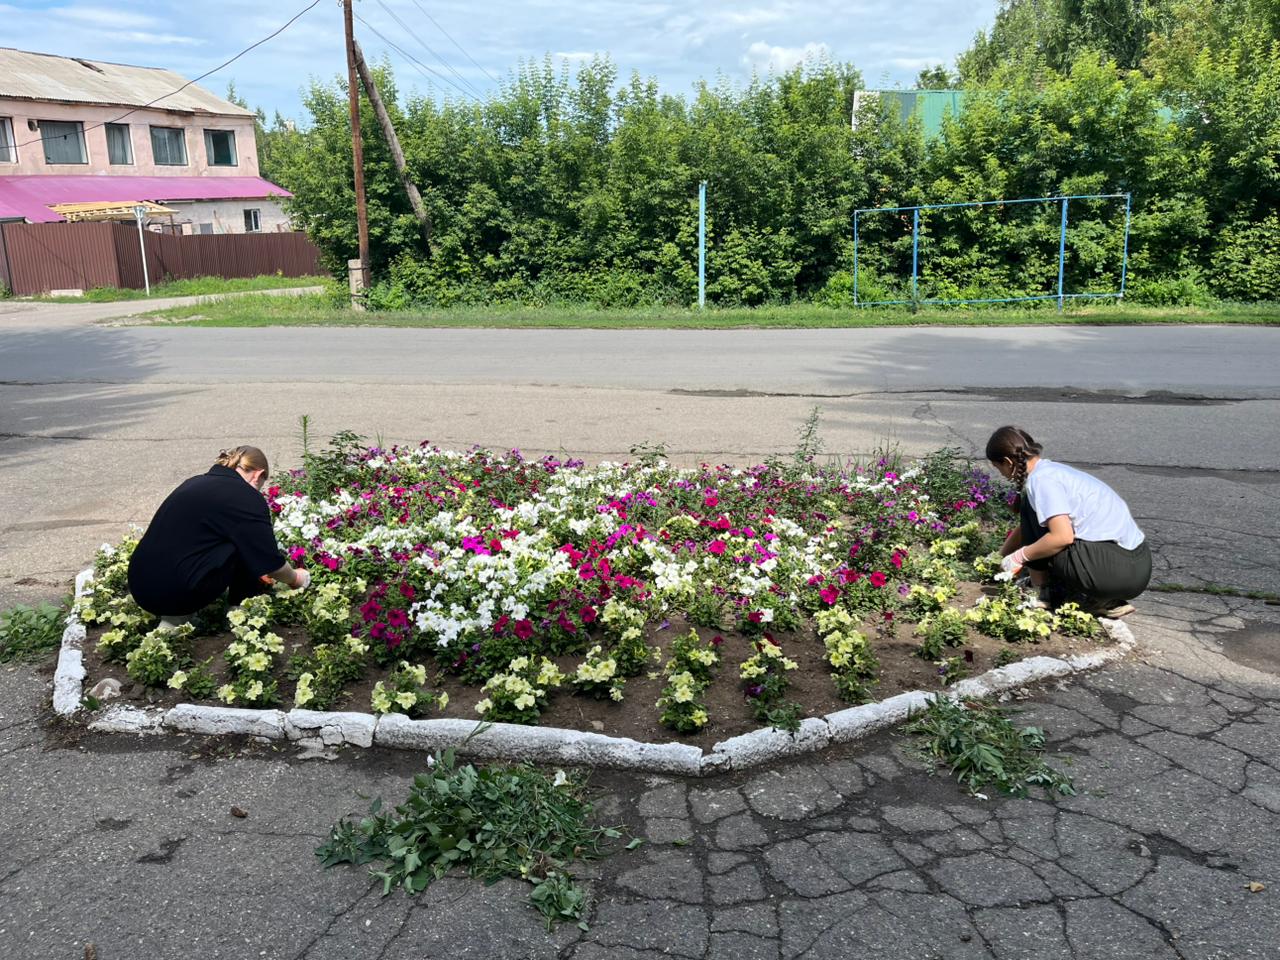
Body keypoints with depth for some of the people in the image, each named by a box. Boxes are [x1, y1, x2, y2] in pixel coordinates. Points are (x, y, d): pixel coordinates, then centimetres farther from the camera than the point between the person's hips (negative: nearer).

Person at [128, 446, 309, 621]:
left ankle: (177, 613, 14)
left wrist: (253, 574, 43)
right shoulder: (246, 497, -6)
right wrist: (295, 578, 21)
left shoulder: (196, 482, 18)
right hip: (175, 592, -8)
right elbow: (270, 562, -2)